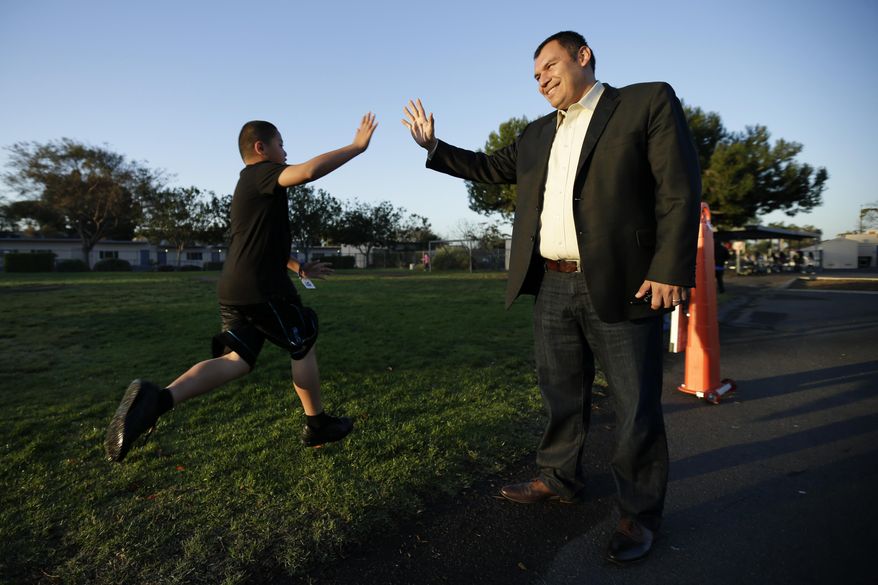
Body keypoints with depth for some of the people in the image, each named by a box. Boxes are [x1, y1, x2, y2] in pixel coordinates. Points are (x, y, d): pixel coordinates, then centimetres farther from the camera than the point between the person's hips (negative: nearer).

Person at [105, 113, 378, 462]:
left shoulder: (249, 183, 23)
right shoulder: (262, 172, -6)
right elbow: (308, 171, -28)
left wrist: (299, 267, 33)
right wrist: (357, 147, -20)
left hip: (234, 289, 9)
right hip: (262, 289, -9)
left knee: (236, 360, 5)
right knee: (303, 346, 9)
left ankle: (157, 398, -15)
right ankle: (317, 426, 22)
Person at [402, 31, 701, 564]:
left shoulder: (649, 101, 0)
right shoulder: (537, 135, 18)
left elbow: (679, 190, -8)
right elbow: (491, 166, 26)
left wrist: (670, 271, -16)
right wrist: (434, 147, 12)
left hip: (620, 286, -5)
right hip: (553, 288, 6)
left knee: (638, 407, 5)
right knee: (562, 396, 16)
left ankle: (639, 513, 22)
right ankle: (560, 480, 34)